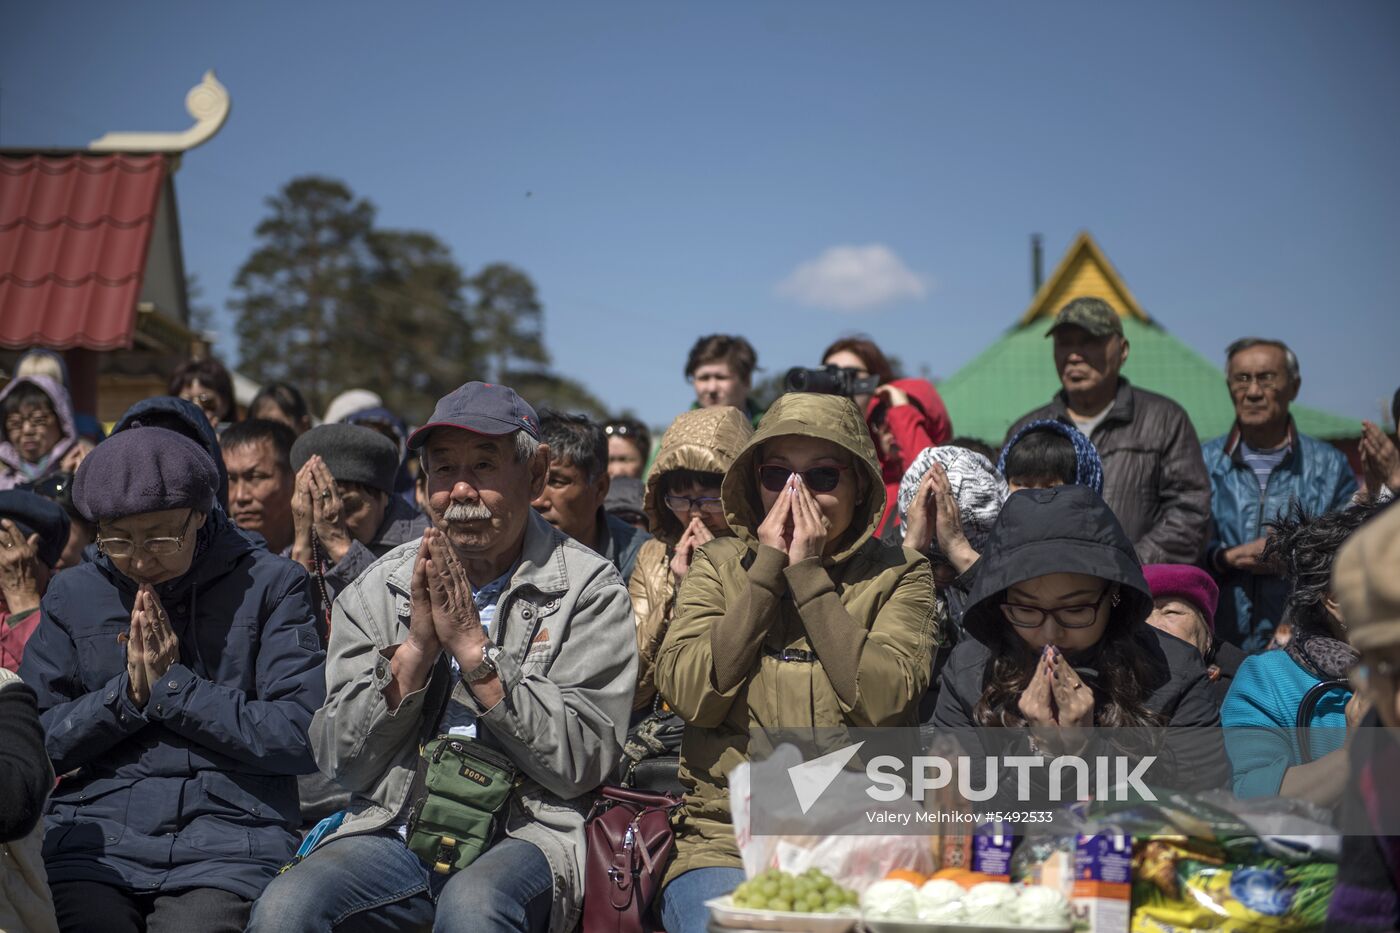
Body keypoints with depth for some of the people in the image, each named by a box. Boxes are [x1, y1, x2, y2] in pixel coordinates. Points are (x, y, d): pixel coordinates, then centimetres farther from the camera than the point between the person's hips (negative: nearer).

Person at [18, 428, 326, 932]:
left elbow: (303, 738, -4)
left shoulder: (269, 586, 4)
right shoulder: (73, 594, 13)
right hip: (92, 845, 2)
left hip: (227, 848, -2)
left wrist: (173, 686, -6)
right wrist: (128, 693, -5)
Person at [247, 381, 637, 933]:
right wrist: (417, 646, -9)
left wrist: (472, 646, -14)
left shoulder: (589, 589, 1)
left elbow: (582, 763, -9)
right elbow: (340, 762, 4)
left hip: (527, 832, -3)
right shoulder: (377, 591, 9)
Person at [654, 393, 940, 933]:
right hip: (726, 842, 1)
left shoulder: (900, 575, 6)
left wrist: (807, 572, -9)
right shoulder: (719, 564, 10)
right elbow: (689, 694, -6)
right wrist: (767, 566, -5)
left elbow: (882, 701, -12)